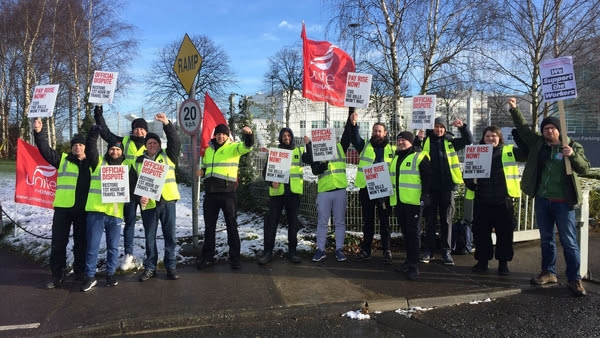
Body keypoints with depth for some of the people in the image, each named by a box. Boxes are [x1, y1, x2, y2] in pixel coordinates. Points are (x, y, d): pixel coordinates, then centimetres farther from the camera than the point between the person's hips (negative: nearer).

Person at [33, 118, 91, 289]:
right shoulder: (62, 159, 8)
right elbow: (45, 149, -3)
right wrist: (39, 132, -16)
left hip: (83, 209, 1)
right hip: (63, 207, 0)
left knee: (81, 242, 10)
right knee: (58, 242, 2)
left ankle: (80, 272, 22)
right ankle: (58, 275, 12)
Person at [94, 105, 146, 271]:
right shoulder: (124, 142, 8)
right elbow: (105, 132, 5)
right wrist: (99, 113, 0)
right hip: (128, 189, 0)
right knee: (129, 221, 5)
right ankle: (128, 254, 14)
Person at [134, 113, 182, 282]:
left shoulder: (167, 156, 8)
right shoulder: (139, 161, 12)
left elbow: (175, 141, -8)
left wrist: (166, 123, -19)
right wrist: (140, 196, -8)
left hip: (167, 201, -1)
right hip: (148, 203, 1)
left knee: (170, 235, 4)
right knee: (150, 236, 8)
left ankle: (171, 266, 14)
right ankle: (150, 267, 19)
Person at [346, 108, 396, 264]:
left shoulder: (392, 150, 7)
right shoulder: (364, 146, 8)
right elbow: (353, 136, -7)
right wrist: (352, 124, -22)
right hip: (366, 189, 1)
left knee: (384, 221, 7)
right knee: (367, 221, 11)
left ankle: (387, 251, 16)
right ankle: (365, 250, 19)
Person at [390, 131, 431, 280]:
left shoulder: (419, 157, -4)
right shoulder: (395, 159, 19)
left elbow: (427, 177, -10)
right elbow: (390, 178, 26)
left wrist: (425, 194, -17)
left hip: (414, 201, -7)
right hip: (398, 202, 7)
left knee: (413, 232, -6)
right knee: (405, 232, 13)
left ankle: (414, 266, -2)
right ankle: (409, 260, 24)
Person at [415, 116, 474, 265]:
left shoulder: (450, 142, 8)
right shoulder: (425, 141, 5)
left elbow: (469, 141, 4)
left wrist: (462, 127, -11)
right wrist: (418, 139, -20)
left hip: (447, 186, 1)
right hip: (430, 186, -1)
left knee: (446, 220, 7)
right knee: (430, 220, 7)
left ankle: (446, 251, 15)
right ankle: (429, 251, 16)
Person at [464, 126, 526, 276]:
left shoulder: (509, 151, 5)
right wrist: (471, 182, -10)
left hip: (503, 201, -1)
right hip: (482, 202, 1)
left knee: (505, 233, 6)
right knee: (481, 232, 8)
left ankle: (503, 263, 21)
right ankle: (482, 261, 23)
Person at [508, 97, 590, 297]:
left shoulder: (573, 147, -2)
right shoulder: (538, 144, 6)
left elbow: (585, 169, -8)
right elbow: (522, 128, 10)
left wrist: (572, 156, -25)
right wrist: (514, 109, 3)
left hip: (563, 203, -4)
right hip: (542, 200, 4)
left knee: (569, 242, 0)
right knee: (546, 240, 14)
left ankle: (574, 279, 10)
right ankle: (549, 273, 26)